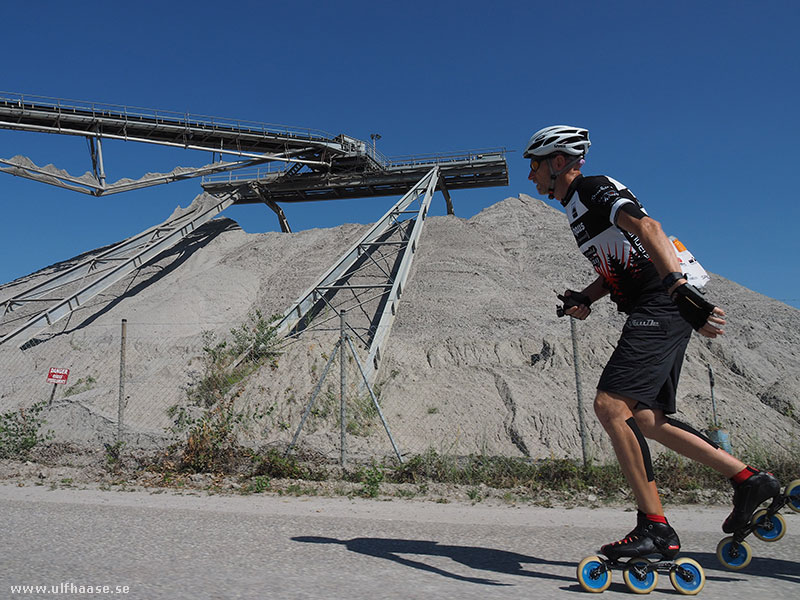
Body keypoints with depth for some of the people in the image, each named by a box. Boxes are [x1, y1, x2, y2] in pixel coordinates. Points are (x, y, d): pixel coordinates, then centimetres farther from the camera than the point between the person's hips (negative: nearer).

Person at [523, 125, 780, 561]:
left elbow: (647, 227, -23)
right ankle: (749, 480, 18)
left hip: (662, 307, -10)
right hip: (653, 312, 10)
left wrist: (679, 288, -36)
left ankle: (655, 529, -10)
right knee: (645, 418, 10)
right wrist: (584, 298, 9)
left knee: (610, 405, -17)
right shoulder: (576, 209, 23)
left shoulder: (593, 189, -5)